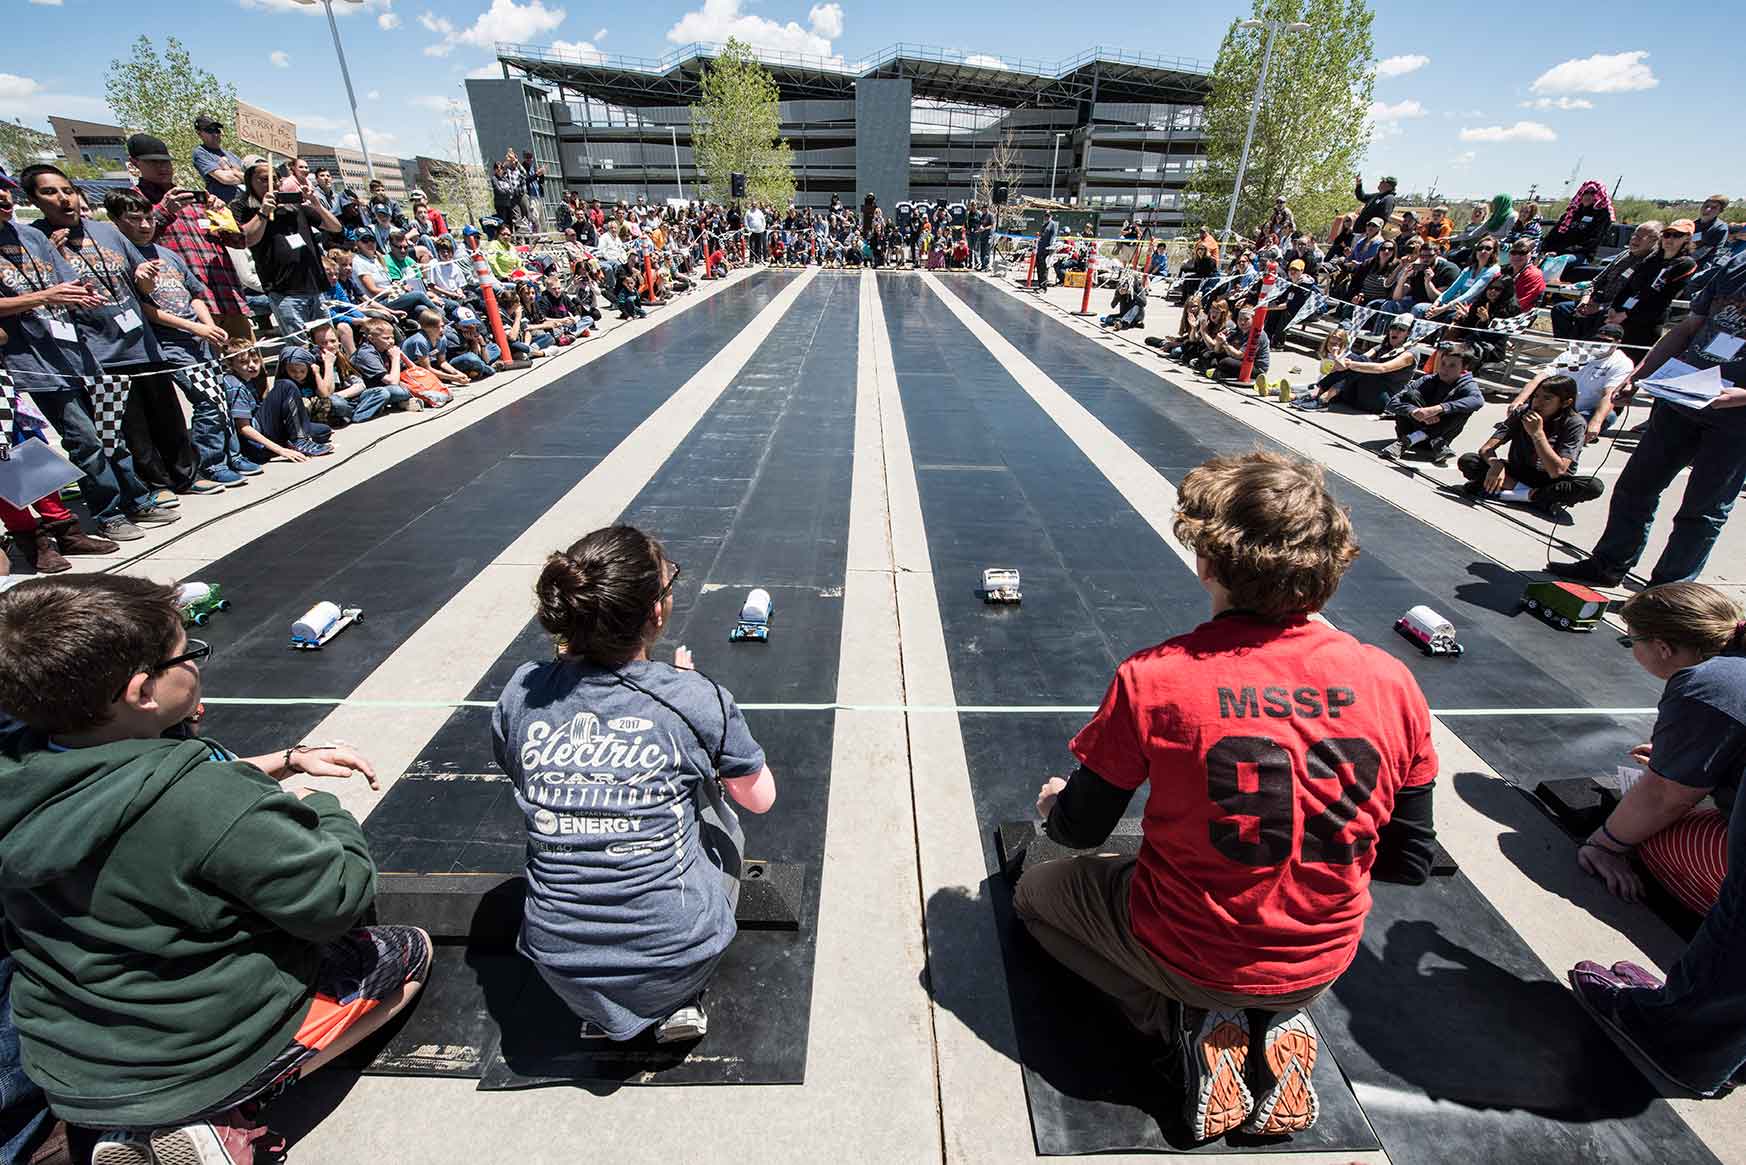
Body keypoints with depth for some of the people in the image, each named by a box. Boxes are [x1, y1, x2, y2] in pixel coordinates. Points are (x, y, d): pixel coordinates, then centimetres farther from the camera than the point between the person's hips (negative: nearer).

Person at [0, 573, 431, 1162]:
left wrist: (287, 760, 4)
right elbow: (338, 899, -26)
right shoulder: (209, 802, -37)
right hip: (211, 1054, -6)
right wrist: (318, 803, -11)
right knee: (412, 949, 12)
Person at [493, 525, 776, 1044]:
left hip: (559, 968, 3)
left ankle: (602, 1015, 22)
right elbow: (760, 798, 0)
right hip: (674, 957, -3)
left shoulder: (521, 693, -8)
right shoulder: (694, 697, -18)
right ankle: (680, 1001, 17)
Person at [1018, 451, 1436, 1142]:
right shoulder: (1393, 684, -15)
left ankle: (1189, 1024, 4)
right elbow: (1410, 862, -2)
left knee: (1036, 891, 22)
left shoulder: (1152, 680, -27)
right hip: (1322, 968, 5)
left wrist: (1056, 802, 12)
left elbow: (1080, 830, -12)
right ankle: (1276, 1025, 11)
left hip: (1188, 956, -4)